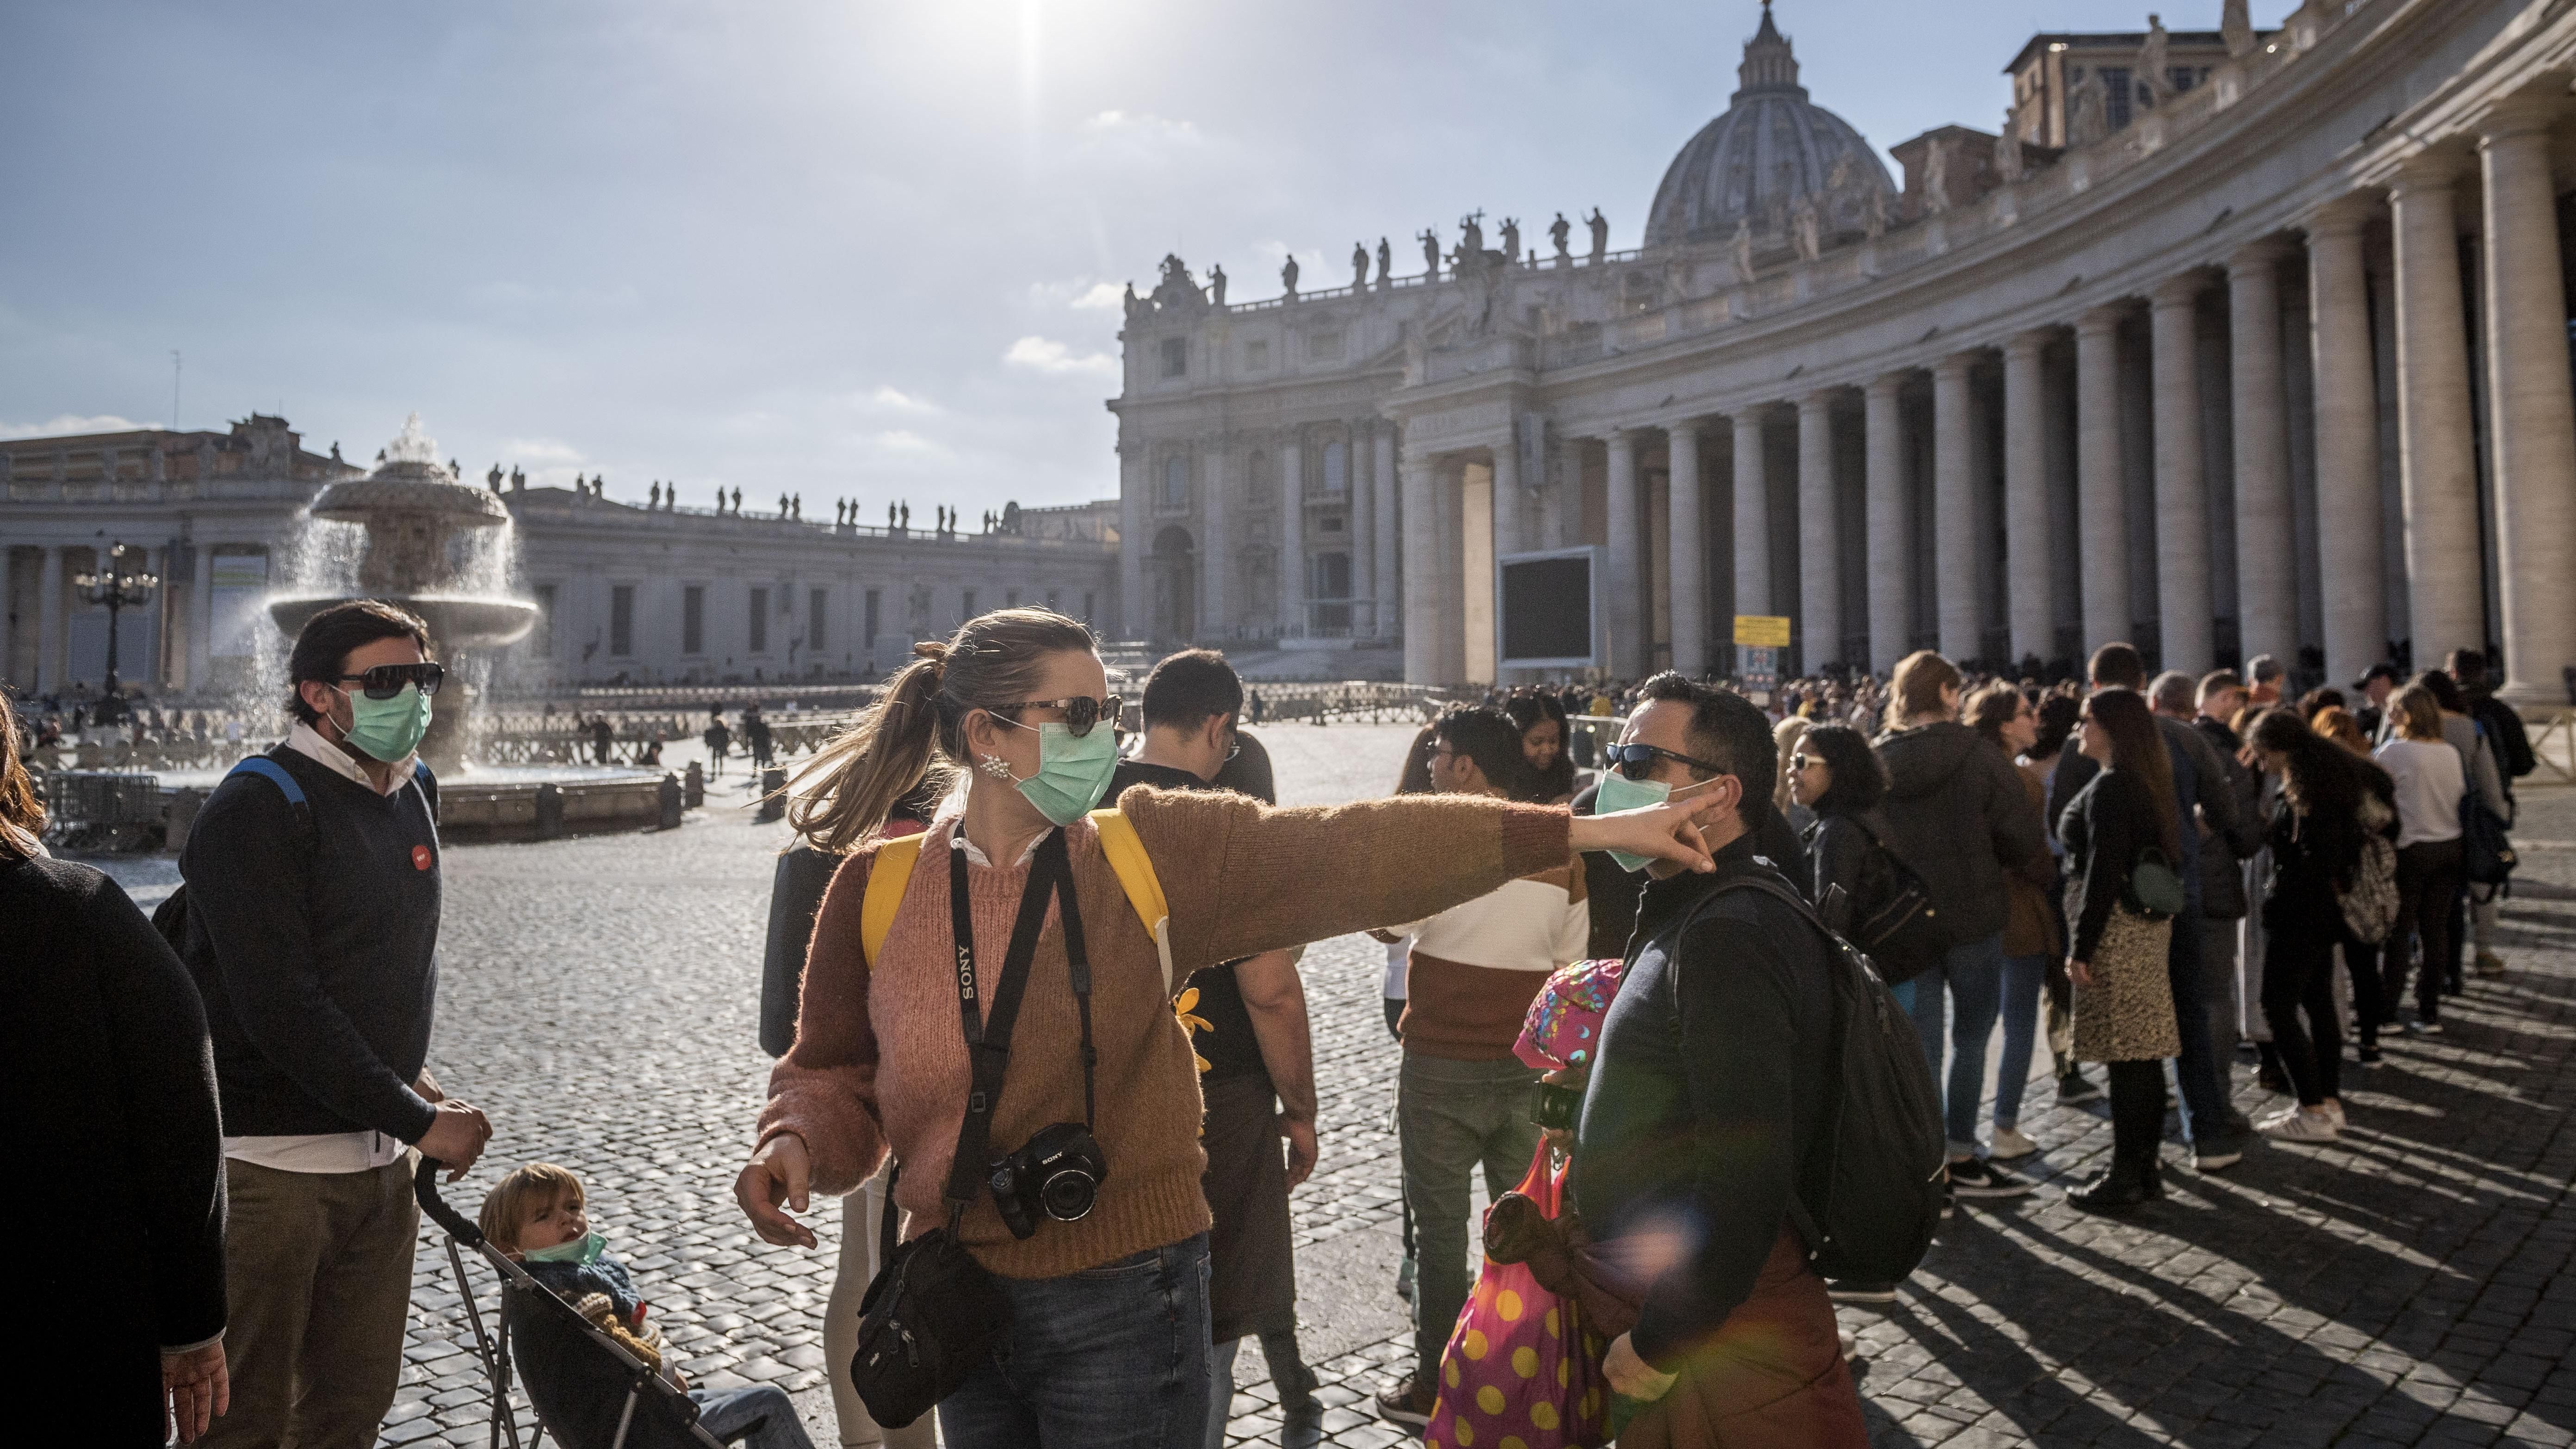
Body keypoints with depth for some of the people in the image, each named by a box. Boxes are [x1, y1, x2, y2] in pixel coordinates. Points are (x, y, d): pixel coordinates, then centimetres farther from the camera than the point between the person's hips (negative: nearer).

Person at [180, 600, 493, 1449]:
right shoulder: (256, 811, -15)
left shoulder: (414, 791, 9)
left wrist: (411, 1075, 8)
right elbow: (282, 1010, -21)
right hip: (267, 1160, -7)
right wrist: (421, 1120, -17)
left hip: (378, 1156, 7)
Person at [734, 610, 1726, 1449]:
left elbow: (1352, 852, -14)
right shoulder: (878, 886, -3)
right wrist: (794, 1143, -14)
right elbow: (834, 1073, 8)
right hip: (960, 1299, 2)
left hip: (1124, 1301, -2)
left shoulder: (1159, 851, -7)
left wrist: (1587, 830, -20)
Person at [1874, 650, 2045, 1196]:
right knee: (1971, 1037, 12)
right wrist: (1989, 860, 9)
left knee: (1922, 1043, 10)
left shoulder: (1876, 762, -3)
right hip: (1973, 916, -3)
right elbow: (2023, 842, -10)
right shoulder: (1980, 757, -11)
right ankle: (1962, 1159, 16)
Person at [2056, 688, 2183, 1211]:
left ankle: (2126, 1178, 1)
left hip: (2116, 929, -10)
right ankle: (2146, 1167, 20)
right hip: (2146, 924, 10)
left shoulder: (2108, 788, -15)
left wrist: (2082, 946, -17)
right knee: (2144, 1052, 13)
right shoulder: (2146, 782, 15)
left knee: (2124, 1056, -5)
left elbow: (2103, 872, -20)